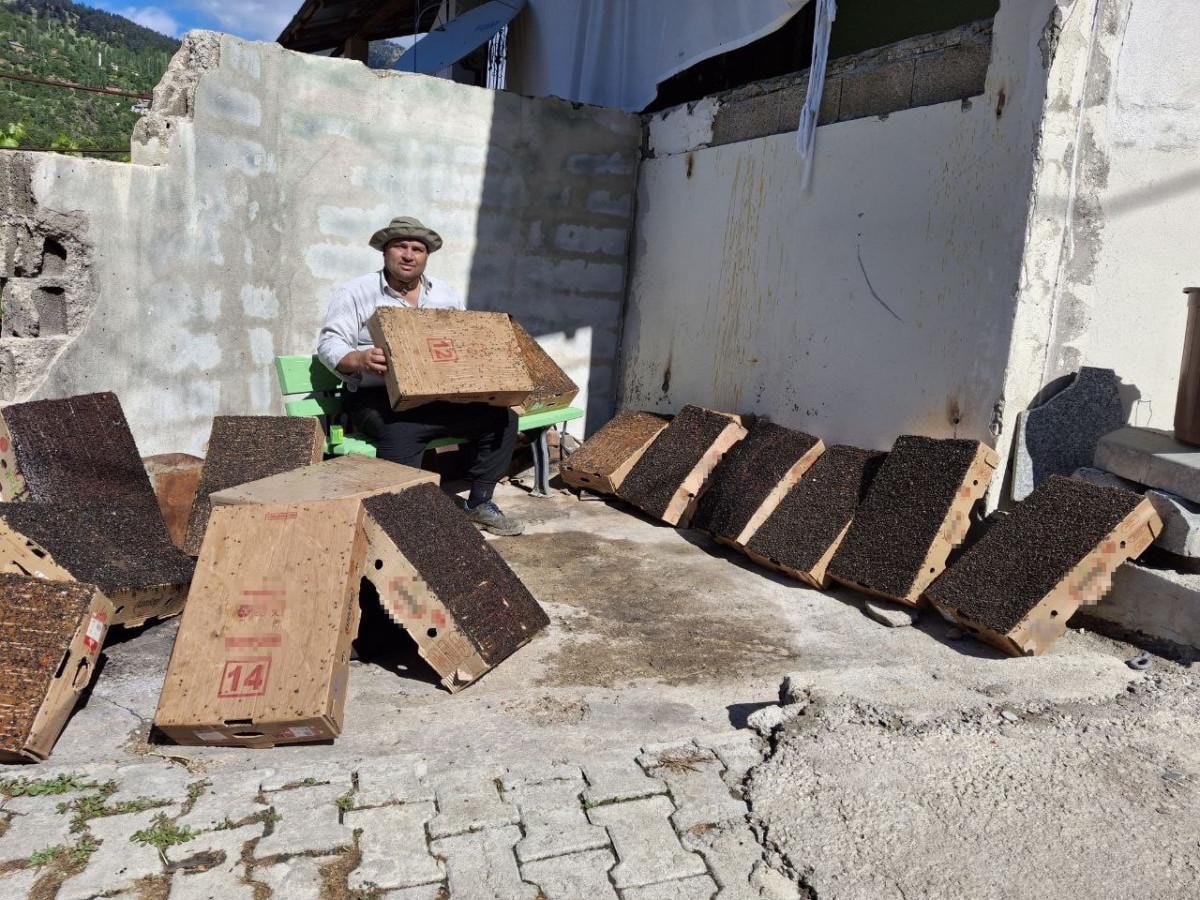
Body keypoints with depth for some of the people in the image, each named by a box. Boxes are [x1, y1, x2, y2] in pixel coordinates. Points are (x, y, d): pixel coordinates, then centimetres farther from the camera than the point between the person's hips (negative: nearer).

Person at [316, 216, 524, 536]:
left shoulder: (447, 295, 18)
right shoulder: (356, 293, 4)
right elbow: (329, 343, -4)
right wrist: (359, 360, -26)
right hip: (379, 398, -5)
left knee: (501, 416, -12)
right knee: (401, 438, -38)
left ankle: (479, 504, 4)